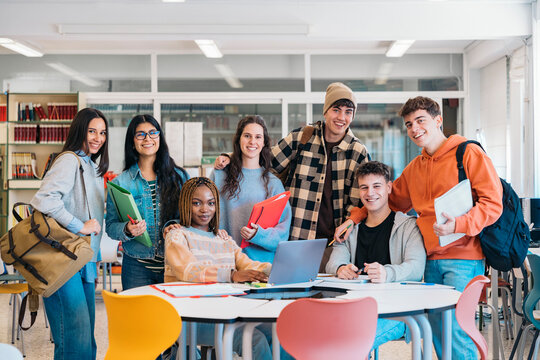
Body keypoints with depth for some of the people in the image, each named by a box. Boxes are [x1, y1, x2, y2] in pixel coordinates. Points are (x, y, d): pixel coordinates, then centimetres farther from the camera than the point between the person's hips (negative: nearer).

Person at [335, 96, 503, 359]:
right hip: (431, 261, 6)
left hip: (463, 260, -6)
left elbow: (493, 203, -9)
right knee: (437, 334, 5)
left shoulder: (469, 154, -3)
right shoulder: (413, 168, 18)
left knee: (456, 330, -12)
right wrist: (354, 218, 18)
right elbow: (390, 200, 30)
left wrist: (458, 225, -23)